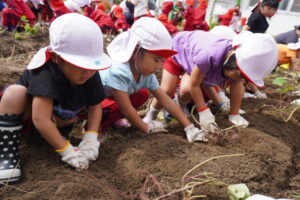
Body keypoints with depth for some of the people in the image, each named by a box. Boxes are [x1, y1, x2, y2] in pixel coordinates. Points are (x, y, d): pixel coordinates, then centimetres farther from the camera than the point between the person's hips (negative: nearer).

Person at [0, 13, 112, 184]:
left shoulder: (90, 75, -21)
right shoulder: (46, 73, -38)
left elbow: (95, 106, -13)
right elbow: (41, 119, -41)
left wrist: (91, 139, -25)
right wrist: (67, 151, -36)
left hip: (57, 121, 6)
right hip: (27, 117, -5)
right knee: (15, 93, -32)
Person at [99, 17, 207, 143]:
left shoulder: (147, 74, -14)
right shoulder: (119, 72, -37)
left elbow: (167, 101, -12)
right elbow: (126, 109, -30)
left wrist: (189, 127, -15)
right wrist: (147, 128, -16)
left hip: (108, 98, 7)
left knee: (142, 94, 0)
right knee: (116, 105, -34)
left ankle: (111, 120, 7)